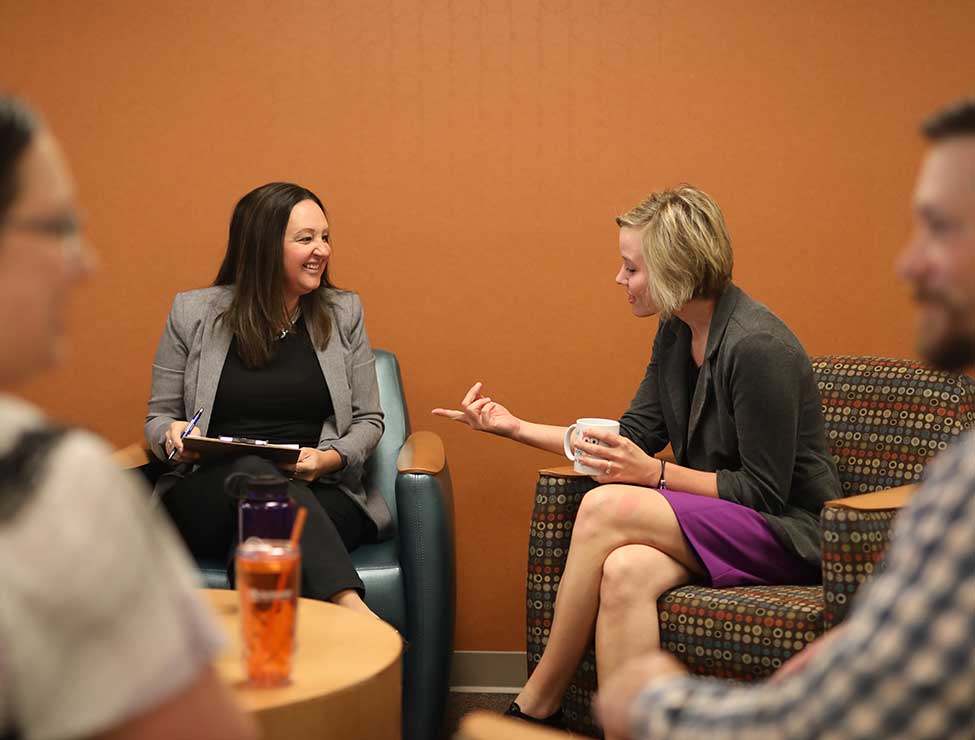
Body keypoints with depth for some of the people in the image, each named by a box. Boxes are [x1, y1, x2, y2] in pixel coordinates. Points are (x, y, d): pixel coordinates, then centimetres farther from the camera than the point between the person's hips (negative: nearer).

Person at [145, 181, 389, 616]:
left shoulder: (343, 313, 13)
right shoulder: (192, 314, 9)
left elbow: (368, 420, 14)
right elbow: (158, 417, 16)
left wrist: (331, 459, -8)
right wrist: (172, 435, -9)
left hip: (317, 497, 1)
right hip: (207, 495, -1)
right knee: (254, 471, -38)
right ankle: (352, 609, -54)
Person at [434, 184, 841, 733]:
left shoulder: (758, 347, -20)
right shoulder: (676, 333, 7)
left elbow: (765, 492, -18)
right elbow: (634, 436, 15)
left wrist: (656, 474, -21)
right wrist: (516, 427, 13)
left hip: (786, 533, -7)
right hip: (716, 522, 7)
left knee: (606, 508, -26)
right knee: (626, 571, -28)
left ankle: (536, 706, -13)